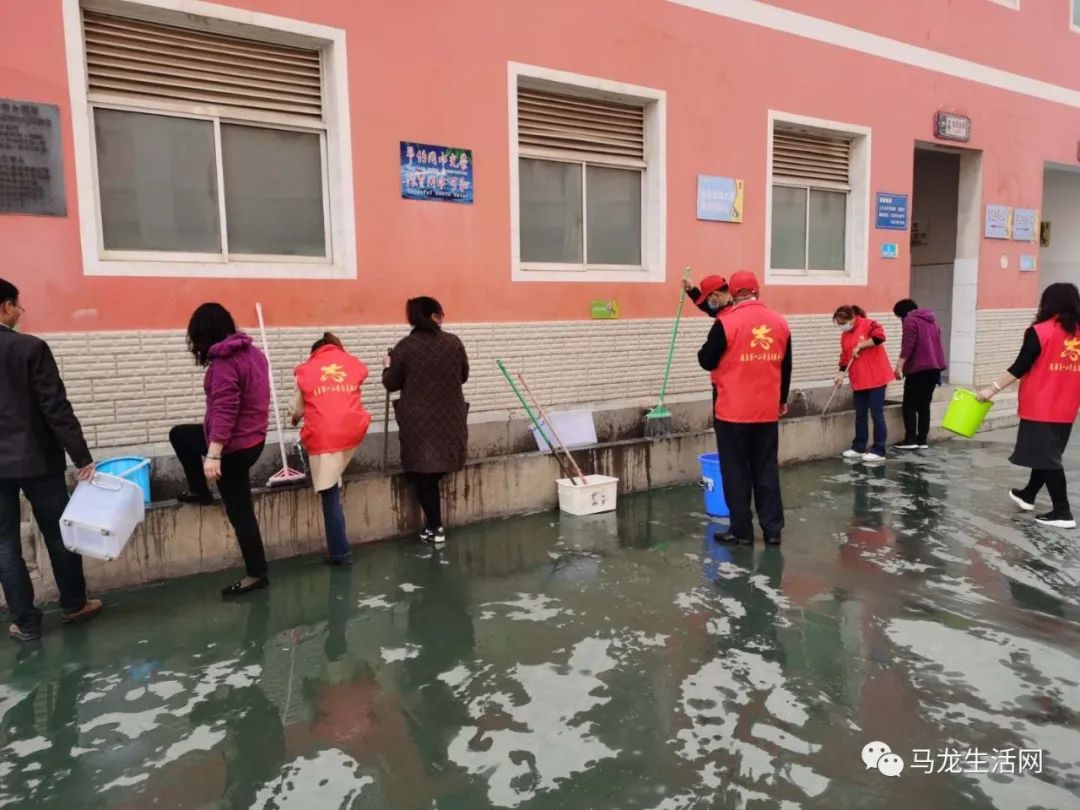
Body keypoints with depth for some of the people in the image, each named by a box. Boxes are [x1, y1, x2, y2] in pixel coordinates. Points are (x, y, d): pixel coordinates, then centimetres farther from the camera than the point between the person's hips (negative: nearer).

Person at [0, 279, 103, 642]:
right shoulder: (31, 348, -12)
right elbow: (56, 407, -14)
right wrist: (81, 457, -10)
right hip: (37, 459, -3)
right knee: (59, 533, 11)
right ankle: (74, 604, 24)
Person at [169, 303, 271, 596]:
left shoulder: (223, 361, -23)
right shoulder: (252, 352, 4)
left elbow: (224, 411, -30)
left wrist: (213, 455, -30)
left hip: (235, 445, -9)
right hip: (252, 437, 9)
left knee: (240, 512, 2)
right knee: (179, 434, 27)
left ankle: (257, 574, 13)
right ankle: (200, 492, 38)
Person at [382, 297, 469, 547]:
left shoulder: (405, 347, -7)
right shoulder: (453, 342, -1)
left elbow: (391, 384, 1)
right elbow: (464, 376, 12)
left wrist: (387, 366, 21)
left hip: (419, 420, -2)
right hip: (449, 417, 2)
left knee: (424, 472, 4)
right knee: (438, 467, 17)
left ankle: (435, 529, 7)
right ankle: (435, 523, 23)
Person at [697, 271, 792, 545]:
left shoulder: (726, 323, -13)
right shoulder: (780, 322, 4)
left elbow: (706, 361, -5)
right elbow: (786, 367, 12)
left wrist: (708, 350, 17)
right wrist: (782, 399, 24)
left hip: (733, 411, -5)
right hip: (768, 411, 5)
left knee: (735, 472, 5)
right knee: (767, 470, 12)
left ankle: (741, 530, 11)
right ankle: (773, 529, 17)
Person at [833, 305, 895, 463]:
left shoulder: (868, 324, -10)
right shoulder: (845, 335, 11)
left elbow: (880, 336, -27)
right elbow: (845, 358, 13)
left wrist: (860, 345, -21)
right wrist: (841, 374, 1)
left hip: (875, 378, -7)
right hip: (858, 380, 7)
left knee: (876, 414, -3)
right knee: (860, 414, 12)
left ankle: (879, 451, 2)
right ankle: (858, 448, 20)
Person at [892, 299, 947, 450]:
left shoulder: (910, 320, -5)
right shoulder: (931, 319, 20)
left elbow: (908, 345, -16)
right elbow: (936, 342, 24)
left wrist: (899, 366, -18)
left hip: (918, 368, -8)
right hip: (934, 367, 8)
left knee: (909, 405, -2)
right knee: (924, 404, 10)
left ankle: (911, 440, -6)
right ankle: (923, 440, 9)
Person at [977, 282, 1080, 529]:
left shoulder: (1040, 331, -12)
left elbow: (1020, 367, -15)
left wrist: (993, 388, -9)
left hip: (1040, 409, -6)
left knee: (1046, 457, 1)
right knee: (1048, 454, 19)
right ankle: (1028, 495, 35)